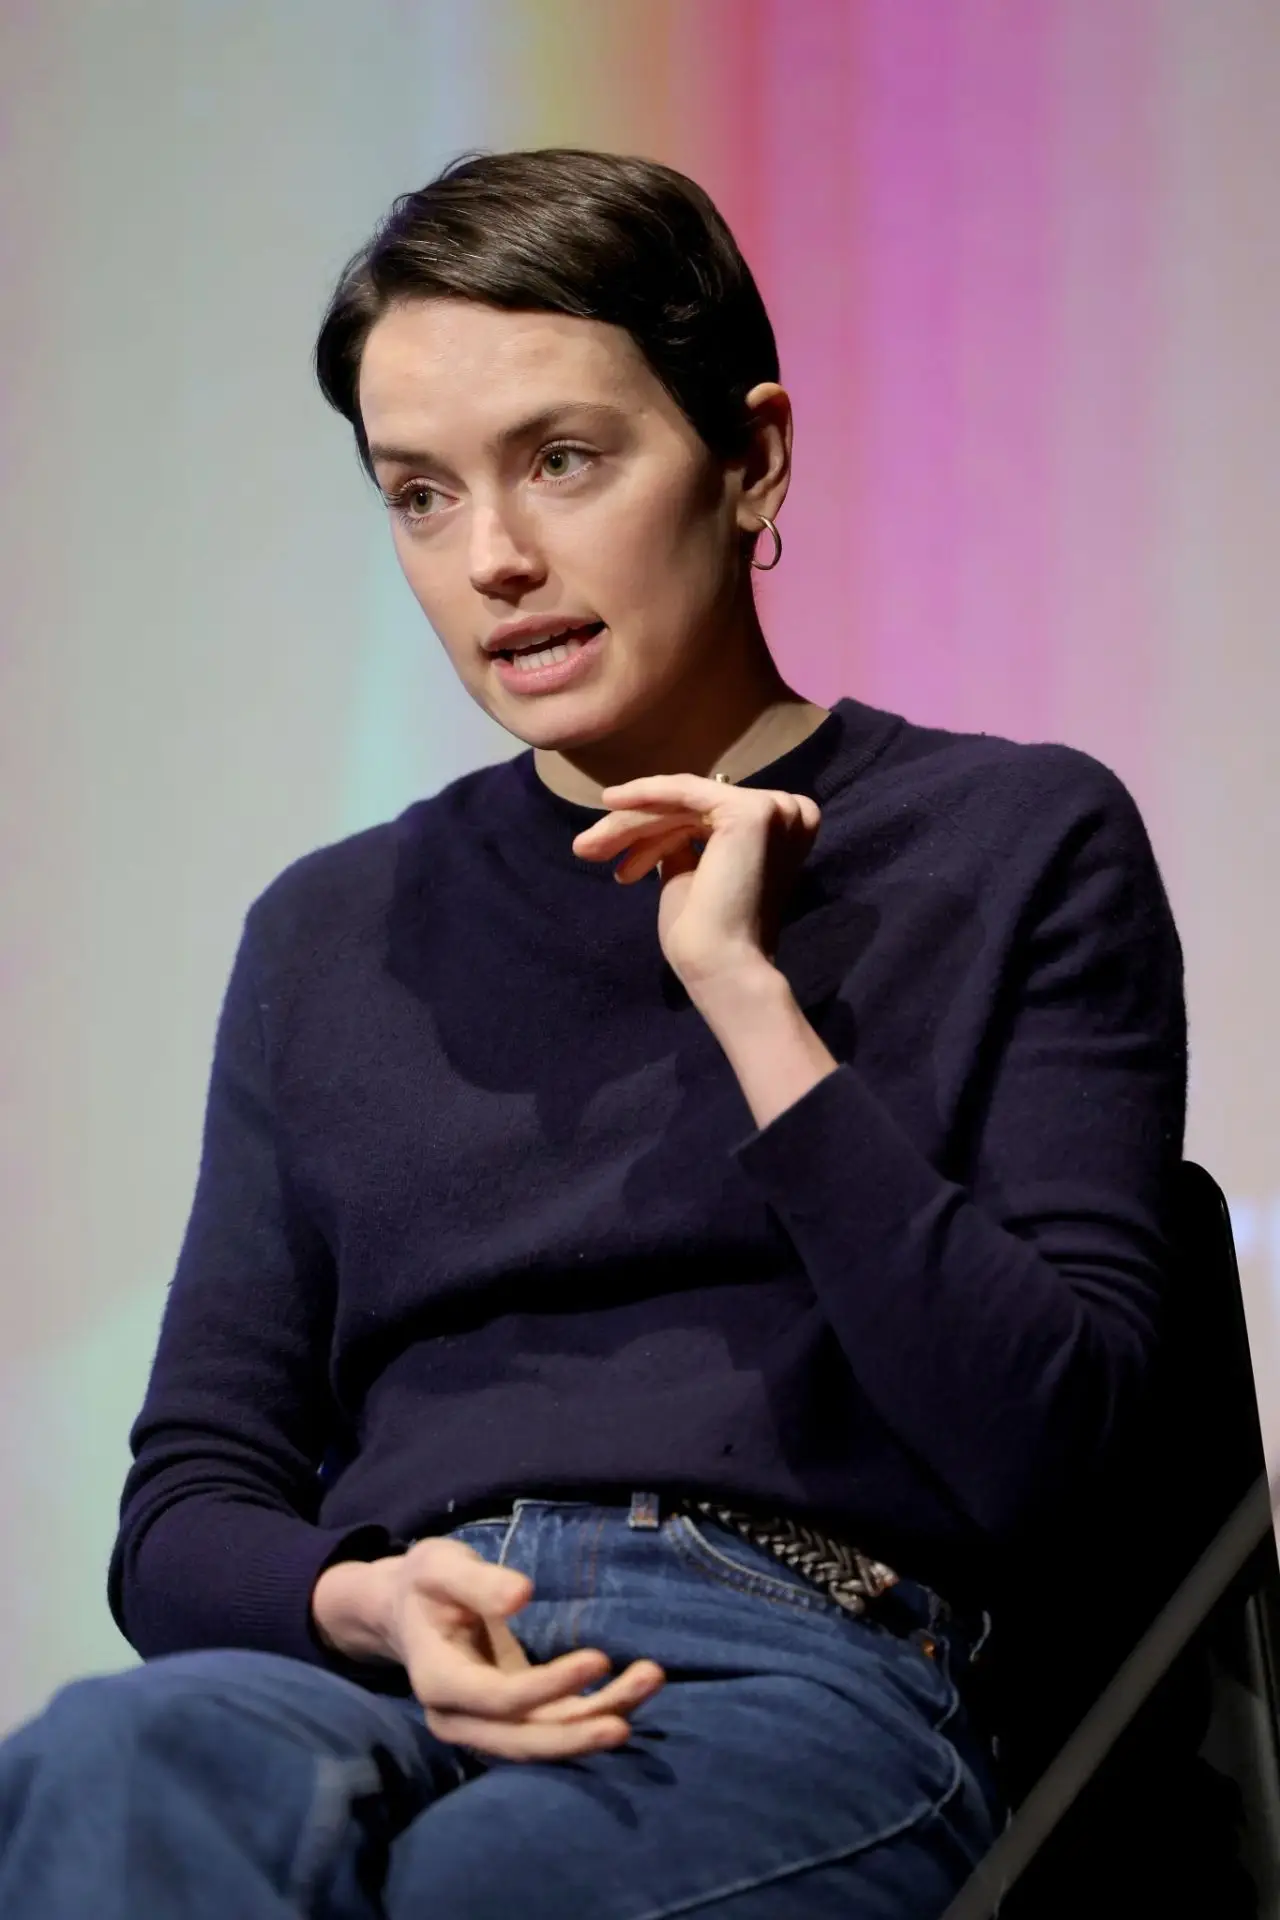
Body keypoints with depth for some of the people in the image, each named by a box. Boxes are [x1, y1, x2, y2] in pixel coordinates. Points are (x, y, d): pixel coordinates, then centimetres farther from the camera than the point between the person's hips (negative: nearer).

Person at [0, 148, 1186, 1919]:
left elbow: (1039, 1452, 0)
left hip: (788, 1676, -3)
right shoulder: (334, 931, 24)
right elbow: (187, 1504, 18)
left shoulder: (1018, 846, 12)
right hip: (380, 1690, 4)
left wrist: (752, 997, -5)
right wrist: (364, 1604, -6)